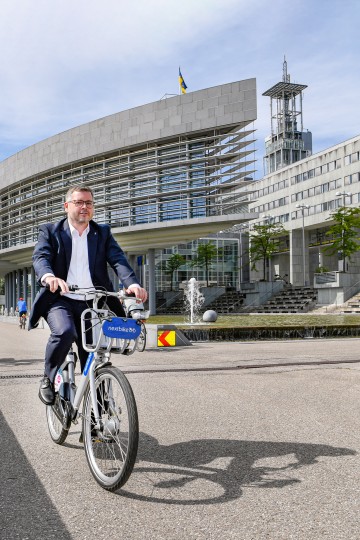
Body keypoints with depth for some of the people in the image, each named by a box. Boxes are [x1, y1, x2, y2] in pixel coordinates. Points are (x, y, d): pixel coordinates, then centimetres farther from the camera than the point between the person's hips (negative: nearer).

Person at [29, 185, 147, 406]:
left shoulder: (103, 233, 11)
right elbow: (40, 257, -12)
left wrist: (133, 283, -25)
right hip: (61, 300, -2)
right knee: (64, 332, -32)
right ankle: (48, 380, -5)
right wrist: (49, 277, -36)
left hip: (92, 304, 3)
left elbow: (118, 259, -4)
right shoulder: (50, 231, 5)